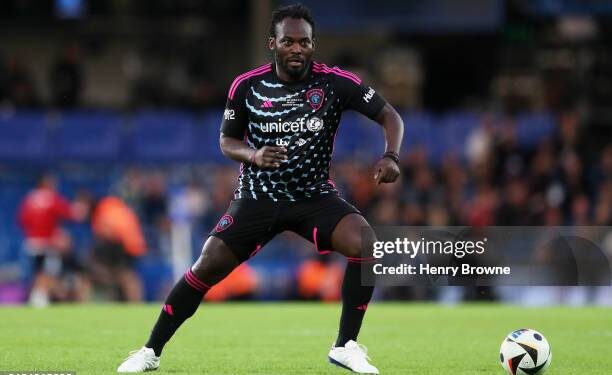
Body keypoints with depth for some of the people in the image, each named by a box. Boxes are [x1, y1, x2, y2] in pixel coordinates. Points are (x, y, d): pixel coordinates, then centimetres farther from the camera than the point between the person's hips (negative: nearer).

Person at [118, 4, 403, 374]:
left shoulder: (335, 82, -12)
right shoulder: (247, 86, -8)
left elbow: (390, 115, -5)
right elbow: (227, 140, 4)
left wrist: (391, 156, -25)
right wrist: (253, 155, -19)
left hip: (316, 195, 0)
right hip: (259, 196, 0)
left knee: (365, 243, -25)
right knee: (208, 266, -10)